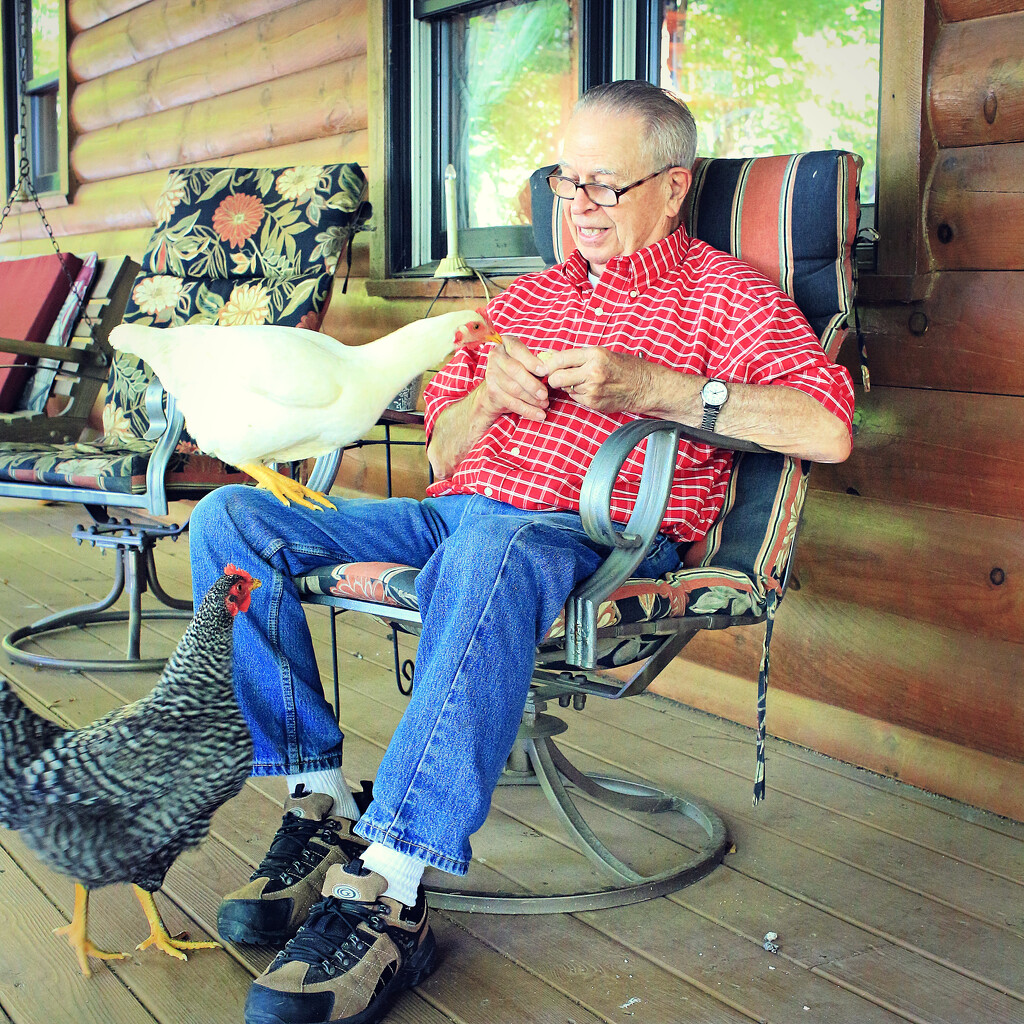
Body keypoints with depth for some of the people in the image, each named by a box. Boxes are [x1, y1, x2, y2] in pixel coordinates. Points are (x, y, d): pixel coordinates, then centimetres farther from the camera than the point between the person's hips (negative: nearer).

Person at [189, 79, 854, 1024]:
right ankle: (319, 804, -17)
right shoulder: (526, 296, 28)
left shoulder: (721, 293, 10)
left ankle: (389, 891, -41)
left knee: (492, 549, -43)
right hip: (457, 514, 7)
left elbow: (826, 428, -9)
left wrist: (653, 387, -14)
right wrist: (490, 391, 4)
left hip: (597, 536, -6)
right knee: (233, 517, -13)